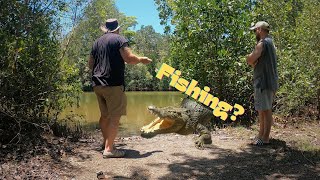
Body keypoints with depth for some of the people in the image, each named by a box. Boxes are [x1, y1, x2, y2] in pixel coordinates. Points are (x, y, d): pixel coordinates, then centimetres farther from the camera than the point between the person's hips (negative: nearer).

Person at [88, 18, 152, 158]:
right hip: (113, 84, -7)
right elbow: (129, 59, -14)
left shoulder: (97, 42, 17)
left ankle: (107, 143, 24)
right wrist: (142, 60, 3)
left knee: (105, 115, 15)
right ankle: (109, 149, -8)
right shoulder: (119, 39, -3)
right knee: (115, 116, -5)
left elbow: (90, 64, 22)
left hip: (97, 84, 7)